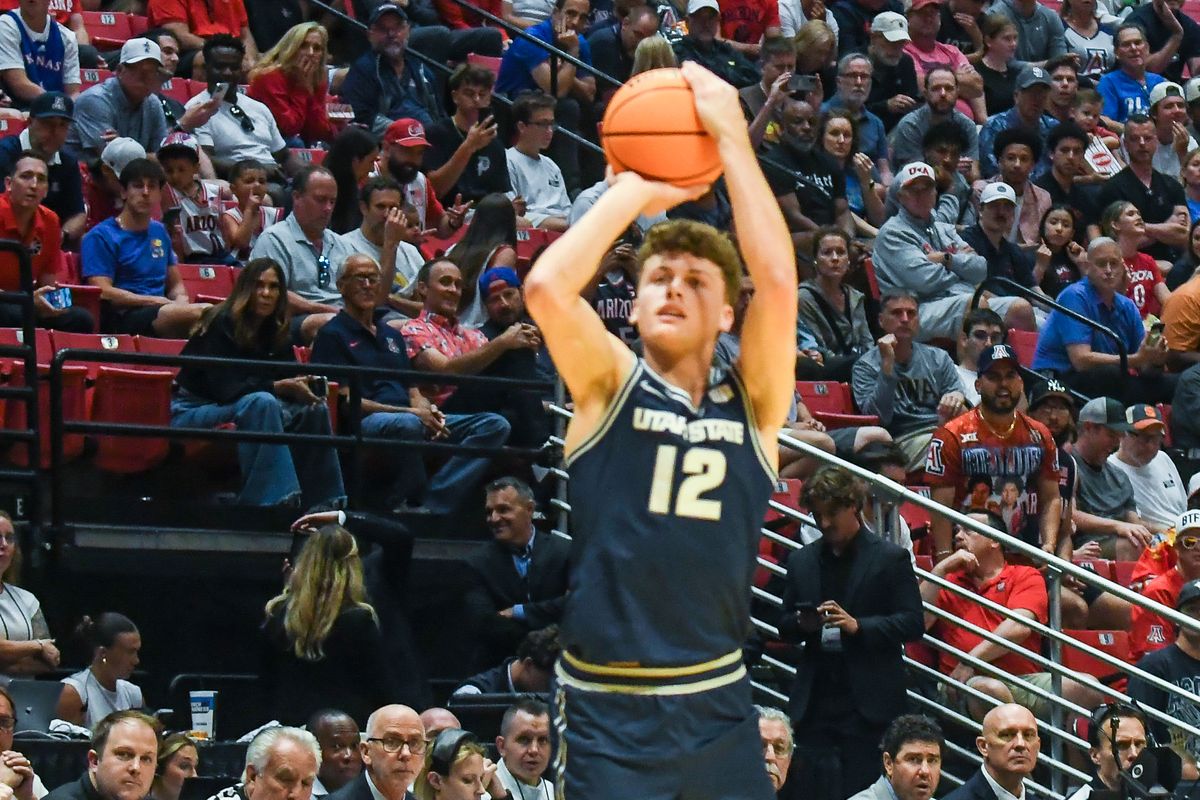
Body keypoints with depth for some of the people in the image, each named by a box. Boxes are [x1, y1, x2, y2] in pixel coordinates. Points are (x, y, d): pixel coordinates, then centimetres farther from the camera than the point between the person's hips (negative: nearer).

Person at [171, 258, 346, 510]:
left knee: (313, 410, -10)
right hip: (191, 411, -7)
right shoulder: (223, 324, -16)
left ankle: (321, 502, -10)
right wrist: (277, 387, -30)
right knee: (260, 402, -35)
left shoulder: (275, 332, 7)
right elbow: (223, 387, -24)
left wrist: (302, 389, -20)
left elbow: (289, 381, 5)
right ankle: (271, 500, -40)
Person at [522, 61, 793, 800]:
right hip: (606, 709, -2)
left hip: (717, 704, 2)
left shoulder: (752, 404, 5)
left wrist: (731, 138, -7)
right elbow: (546, 286, -15)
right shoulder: (610, 387, 3)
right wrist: (638, 191, -5)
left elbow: (779, 283, -10)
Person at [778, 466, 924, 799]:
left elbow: (912, 623, -4)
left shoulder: (890, 558, 2)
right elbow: (784, 627, 17)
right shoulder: (801, 562, 15)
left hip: (868, 705, -4)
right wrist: (801, 624, -7)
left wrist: (858, 626, -17)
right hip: (815, 704, 4)